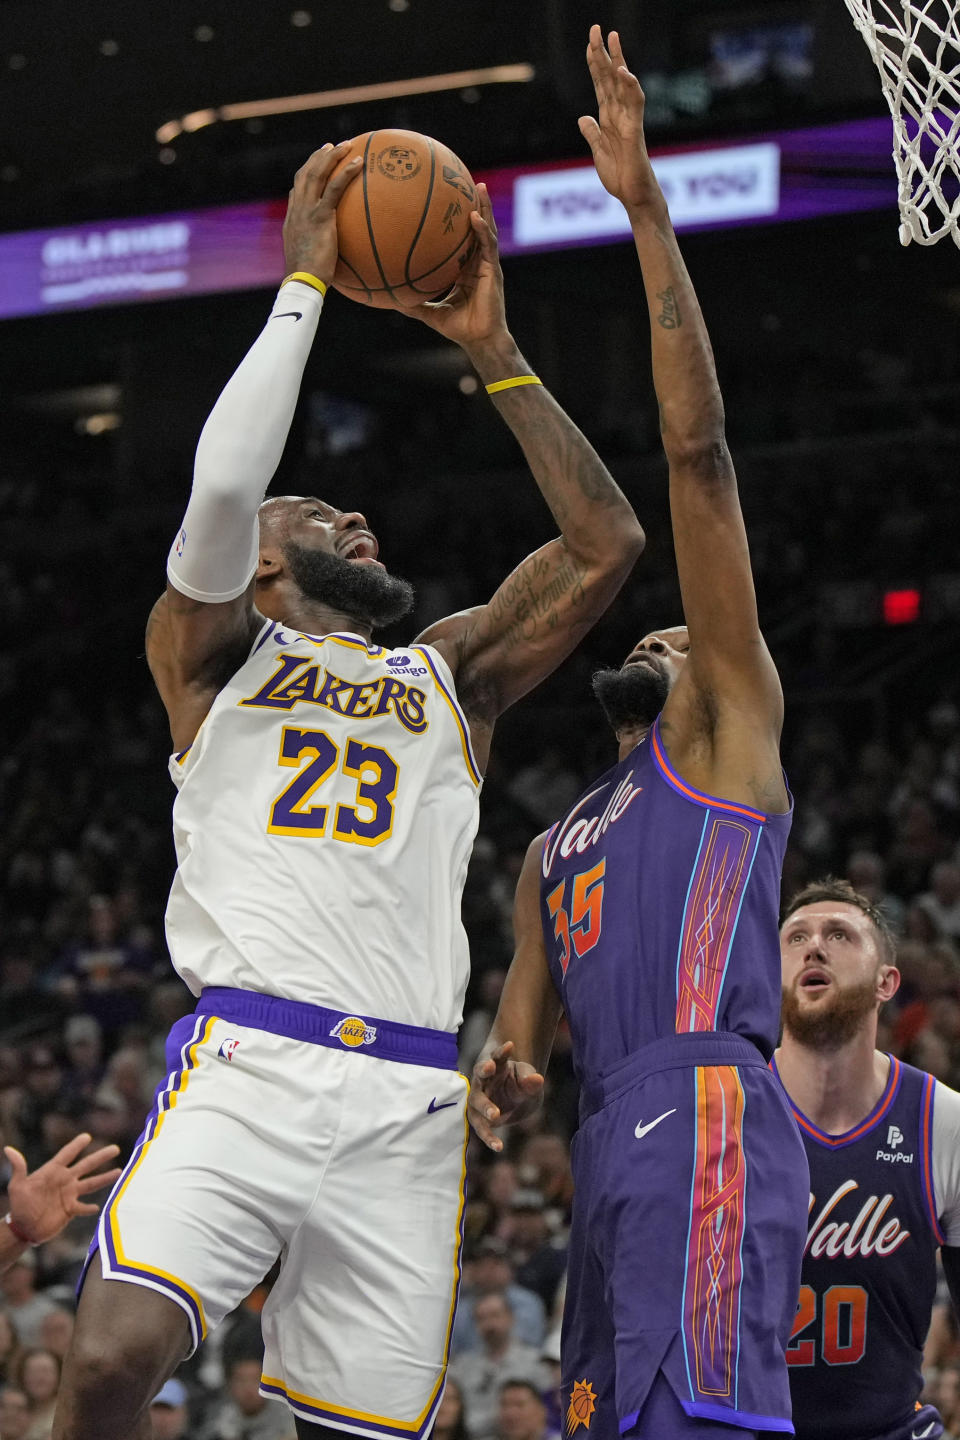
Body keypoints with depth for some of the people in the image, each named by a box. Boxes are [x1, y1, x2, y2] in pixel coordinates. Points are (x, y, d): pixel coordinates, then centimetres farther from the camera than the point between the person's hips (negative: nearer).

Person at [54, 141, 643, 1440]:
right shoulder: (215, 649, 15)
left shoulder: (450, 673, 25)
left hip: (406, 1101, 4)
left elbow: (607, 544, 16)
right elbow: (223, 482, -5)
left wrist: (493, 352, 16)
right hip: (249, 1064, -4)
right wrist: (306, 281, 2)